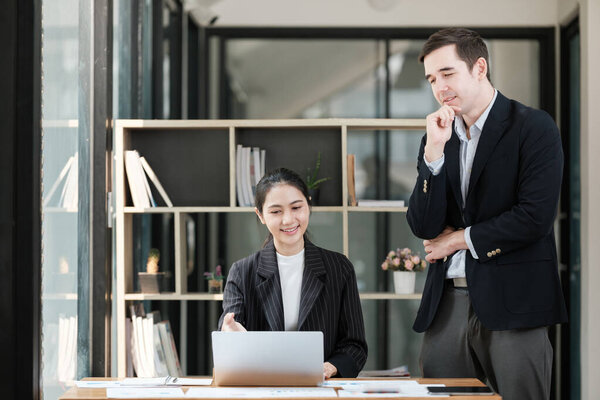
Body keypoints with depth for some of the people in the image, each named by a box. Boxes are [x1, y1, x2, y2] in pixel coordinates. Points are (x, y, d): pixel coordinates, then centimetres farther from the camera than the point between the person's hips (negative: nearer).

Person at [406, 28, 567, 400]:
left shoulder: (534, 127, -3)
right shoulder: (439, 138, 13)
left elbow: (535, 218, -13)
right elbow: (423, 227, 3)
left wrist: (459, 239, -3)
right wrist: (434, 150, -7)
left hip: (512, 302, -5)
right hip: (447, 302, 5)